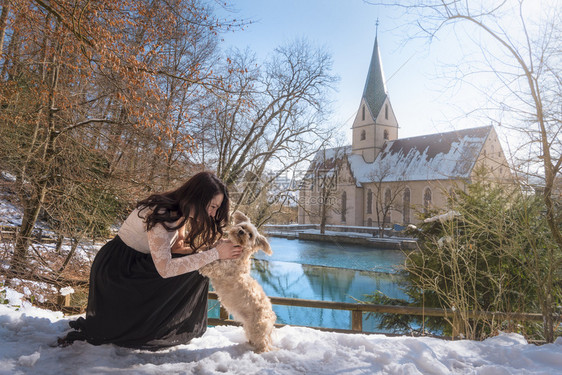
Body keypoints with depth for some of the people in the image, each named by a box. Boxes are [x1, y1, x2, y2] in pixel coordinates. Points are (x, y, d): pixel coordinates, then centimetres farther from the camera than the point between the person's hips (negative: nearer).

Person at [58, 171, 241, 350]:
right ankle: (87, 331, 11)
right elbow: (165, 269, -38)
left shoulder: (180, 212, -5)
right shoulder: (159, 214, -33)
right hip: (115, 270, -8)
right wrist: (215, 253, -36)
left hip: (138, 265, 8)